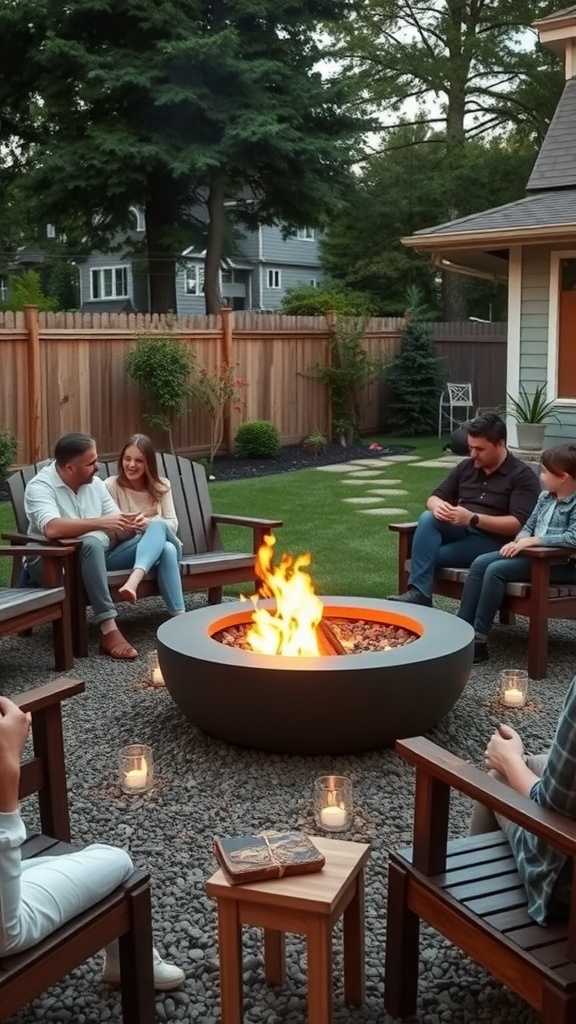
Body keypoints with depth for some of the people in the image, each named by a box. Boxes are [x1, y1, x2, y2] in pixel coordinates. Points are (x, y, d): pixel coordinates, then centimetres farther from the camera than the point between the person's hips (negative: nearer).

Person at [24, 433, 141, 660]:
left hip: (98, 557, 7)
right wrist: (100, 523, -34)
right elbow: (51, 528, -33)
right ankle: (109, 630, -43)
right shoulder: (40, 486, -14)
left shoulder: (94, 482, 8)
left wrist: (130, 524, -16)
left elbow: (116, 528, 7)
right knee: (91, 543, -39)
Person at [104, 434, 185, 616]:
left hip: (165, 545, 3)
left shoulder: (161, 486, 8)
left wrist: (150, 524, -22)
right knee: (166, 550, -39)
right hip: (127, 550, -2)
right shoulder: (111, 485, -2)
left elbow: (173, 524, 0)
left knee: (158, 525, -38)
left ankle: (133, 581, -59)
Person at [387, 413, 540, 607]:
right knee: (428, 518, -27)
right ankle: (418, 592, -36)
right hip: (459, 531, 6)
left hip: (493, 541, -6)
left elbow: (518, 524, -17)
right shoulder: (465, 467, 12)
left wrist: (472, 518, -26)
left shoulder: (522, 476, -7)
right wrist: (438, 506, -14)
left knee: (429, 556, -26)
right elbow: (434, 497, 14)